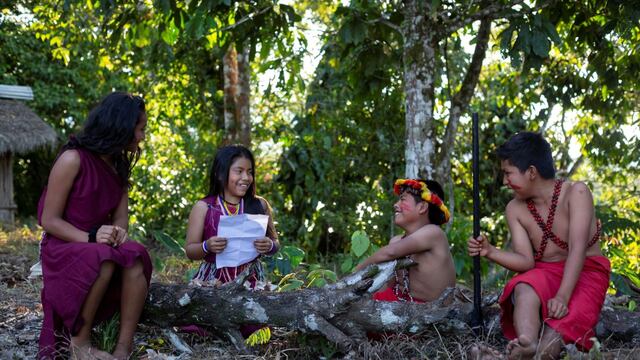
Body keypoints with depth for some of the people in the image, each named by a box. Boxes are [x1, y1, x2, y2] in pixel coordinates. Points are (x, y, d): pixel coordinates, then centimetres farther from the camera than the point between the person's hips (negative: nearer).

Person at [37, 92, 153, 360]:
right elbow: (49, 220, -14)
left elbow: (120, 216, 6)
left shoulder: (119, 165, 9)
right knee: (104, 259, -38)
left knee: (135, 256, -29)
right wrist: (90, 238, -27)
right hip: (63, 248, -6)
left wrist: (117, 232, -19)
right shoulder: (73, 159, -14)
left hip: (103, 245, 6)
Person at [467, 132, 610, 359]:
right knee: (523, 289, -34)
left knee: (565, 315, -33)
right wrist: (490, 252, -21)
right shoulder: (515, 209, 3)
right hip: (545, 273, 1)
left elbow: (577, 249, -21)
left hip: (586, 272, -1)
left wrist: (562, 296, -32)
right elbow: (526, 261, -3)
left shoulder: (575, 192, -11)